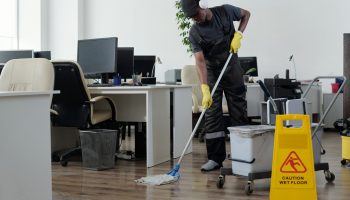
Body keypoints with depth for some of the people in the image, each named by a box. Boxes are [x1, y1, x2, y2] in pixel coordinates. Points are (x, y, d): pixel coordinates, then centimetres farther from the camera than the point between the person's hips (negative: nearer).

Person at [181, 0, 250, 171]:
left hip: (233, 69, 1)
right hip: (212, 72, 0)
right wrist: (205, 89, -35)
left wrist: (238, 34, -11)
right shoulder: (194, 32, -16)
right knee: (212, 114, -5)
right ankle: (215, 158, -2)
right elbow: (200, 61, -24)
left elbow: (246, 14, 7)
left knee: (239, 112, 2)